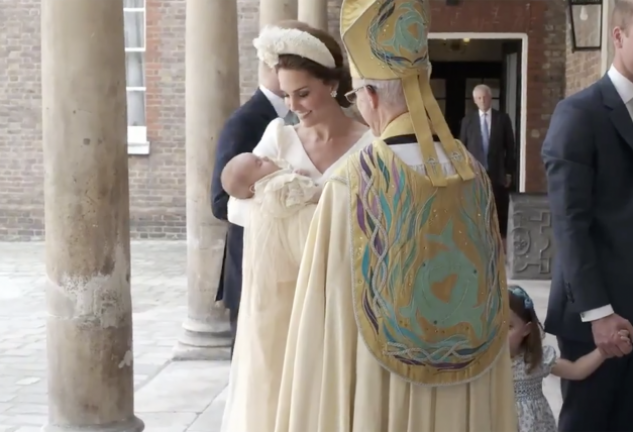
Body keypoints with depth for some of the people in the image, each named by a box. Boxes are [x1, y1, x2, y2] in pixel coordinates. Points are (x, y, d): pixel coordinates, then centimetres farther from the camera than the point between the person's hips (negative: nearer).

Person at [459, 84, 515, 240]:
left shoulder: (503, 118, 5)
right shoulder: (468, 120, 6)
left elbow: (510, 147, 5)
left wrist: (509, 171, 1)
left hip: (497, 174, 0)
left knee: (499, 214, 1)